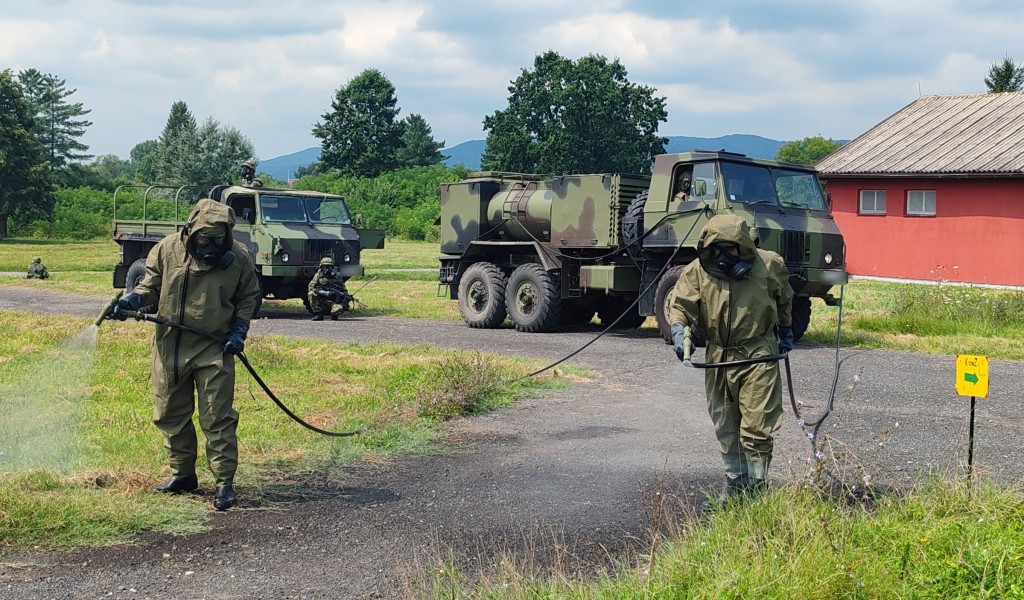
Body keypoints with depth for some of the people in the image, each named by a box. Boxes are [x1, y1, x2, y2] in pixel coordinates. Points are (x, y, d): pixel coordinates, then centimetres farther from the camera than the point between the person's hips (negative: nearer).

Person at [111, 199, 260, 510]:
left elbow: (248, 297, 6)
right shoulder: (167, 249, -5)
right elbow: (151, 284, 8)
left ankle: (224, 482, 5)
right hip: (169, 346, 3)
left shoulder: (237, 257, -7)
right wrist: (133, 299, -11)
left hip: (214, 348, -3)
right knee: (171, 414, 13)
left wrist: (239, 331, -5)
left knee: (217, 418, -3)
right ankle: (182, 473, 28)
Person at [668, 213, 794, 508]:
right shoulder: (697, 271, -4)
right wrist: (678, 330, -25)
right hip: (718, 359, 3)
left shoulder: (769, 265, -5)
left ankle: (755, 489, 0)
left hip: (758, 357, -3)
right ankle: (735, 486, 23)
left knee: (756, 429, -7)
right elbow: (681, 305, -4)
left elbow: (784, 299, 14)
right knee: (726, 429, 11)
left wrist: (786, 332, 23)